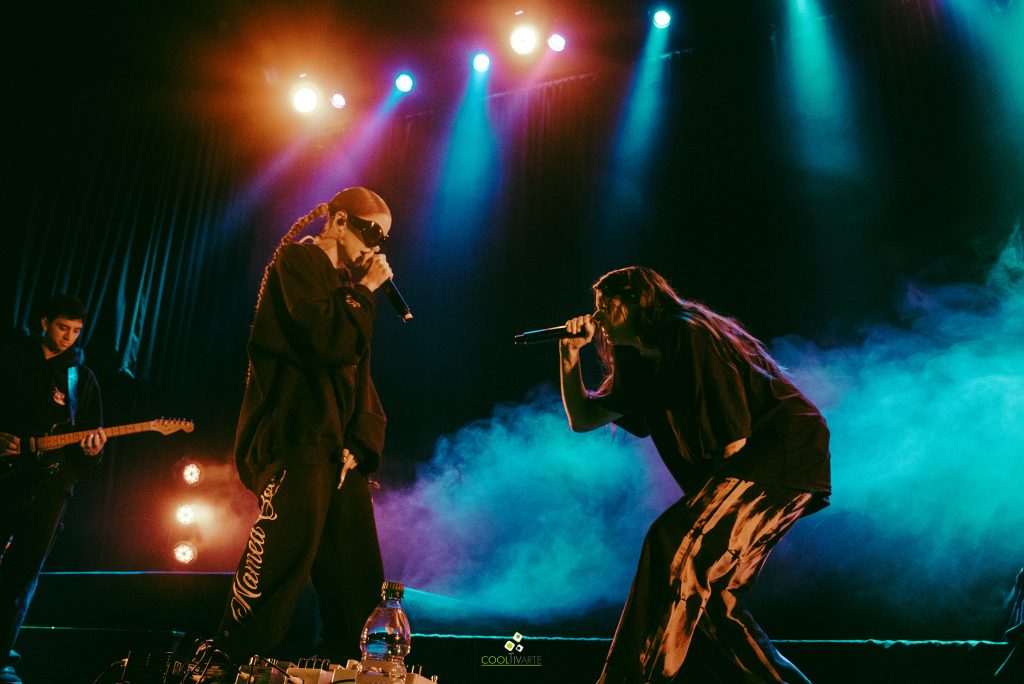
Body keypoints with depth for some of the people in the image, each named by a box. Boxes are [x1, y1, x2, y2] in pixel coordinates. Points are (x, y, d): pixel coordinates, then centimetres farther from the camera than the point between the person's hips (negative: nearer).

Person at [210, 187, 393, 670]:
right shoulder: (297, 260, -3)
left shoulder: (344, 283, 21)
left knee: (357, 582, 11)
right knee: (279, 569, -11)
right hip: (299, 445, -9)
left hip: (339, 448, 9)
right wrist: (365, 290, -6)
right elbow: (330, 341, -20)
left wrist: (360, 443, 3)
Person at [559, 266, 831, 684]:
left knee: (675, 542, -22)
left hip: (786, 450, -9)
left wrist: (719, 492, -9)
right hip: (748, 466, 9)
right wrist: (570, 354, 8)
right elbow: (581, 419, 17)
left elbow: (733, 436, -14)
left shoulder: (689, 336, -11)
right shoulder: (641, 365, 15)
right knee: (700, 588, 5)